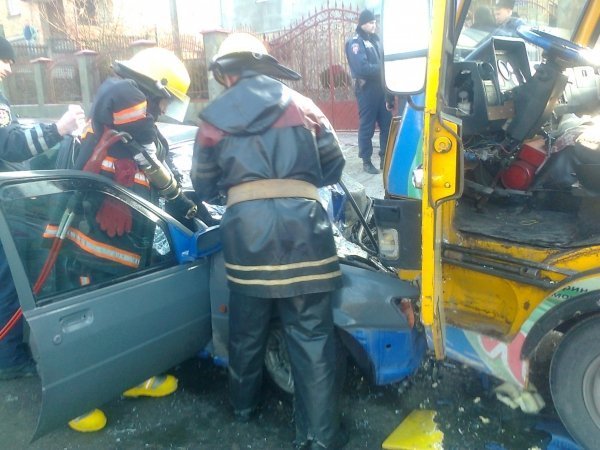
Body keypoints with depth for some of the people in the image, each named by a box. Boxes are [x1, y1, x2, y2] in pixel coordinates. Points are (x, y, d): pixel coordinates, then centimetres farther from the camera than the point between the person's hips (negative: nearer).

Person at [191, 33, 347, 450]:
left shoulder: (214, 118, 11)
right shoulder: (303, 105, 12)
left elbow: (203, 188, 16)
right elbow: (334, 166, 17)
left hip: (246, 231, 1)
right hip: (301, 228, -1)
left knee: (247, 330, 21)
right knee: (313, 338, 6)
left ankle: (244, 405, 43)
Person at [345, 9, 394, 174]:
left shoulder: (375, 40, 16)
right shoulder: (355, 42, -8)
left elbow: (383, 61, 19)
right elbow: (362, 68, -21)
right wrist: (383, 68, -15)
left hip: (381, 88, 7)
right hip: (366, 90, -7)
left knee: (387, 124, 8)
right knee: (367, 127, 0)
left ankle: (385, 158, 18)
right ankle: (366, 161, 10)